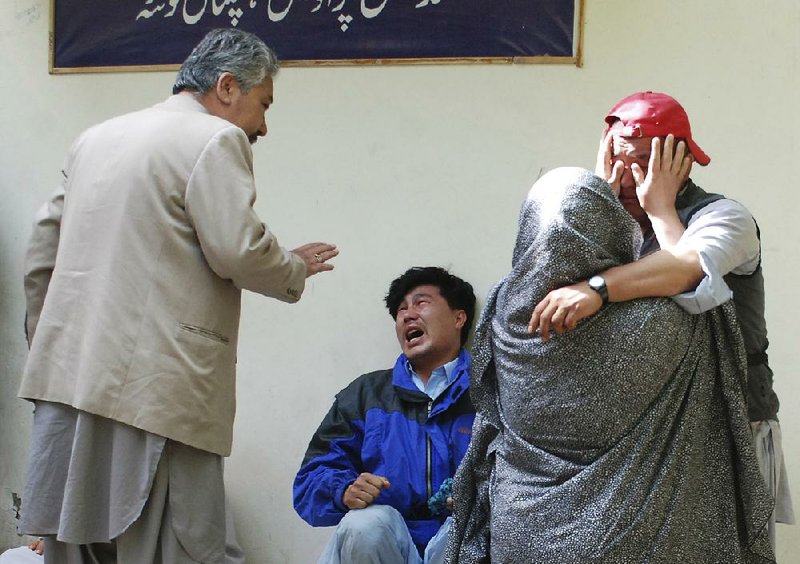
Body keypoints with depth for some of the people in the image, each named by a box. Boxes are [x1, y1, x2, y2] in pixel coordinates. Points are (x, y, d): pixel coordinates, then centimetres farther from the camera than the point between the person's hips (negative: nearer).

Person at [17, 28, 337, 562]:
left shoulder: (96, 138, 19)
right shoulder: (216, 141, -5)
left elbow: (43, 251, 22)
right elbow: (238, 251, -13)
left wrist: (49, 340, 28)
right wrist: (296, 270, 6)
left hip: (69, 374, 8)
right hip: (154, 390, -8)